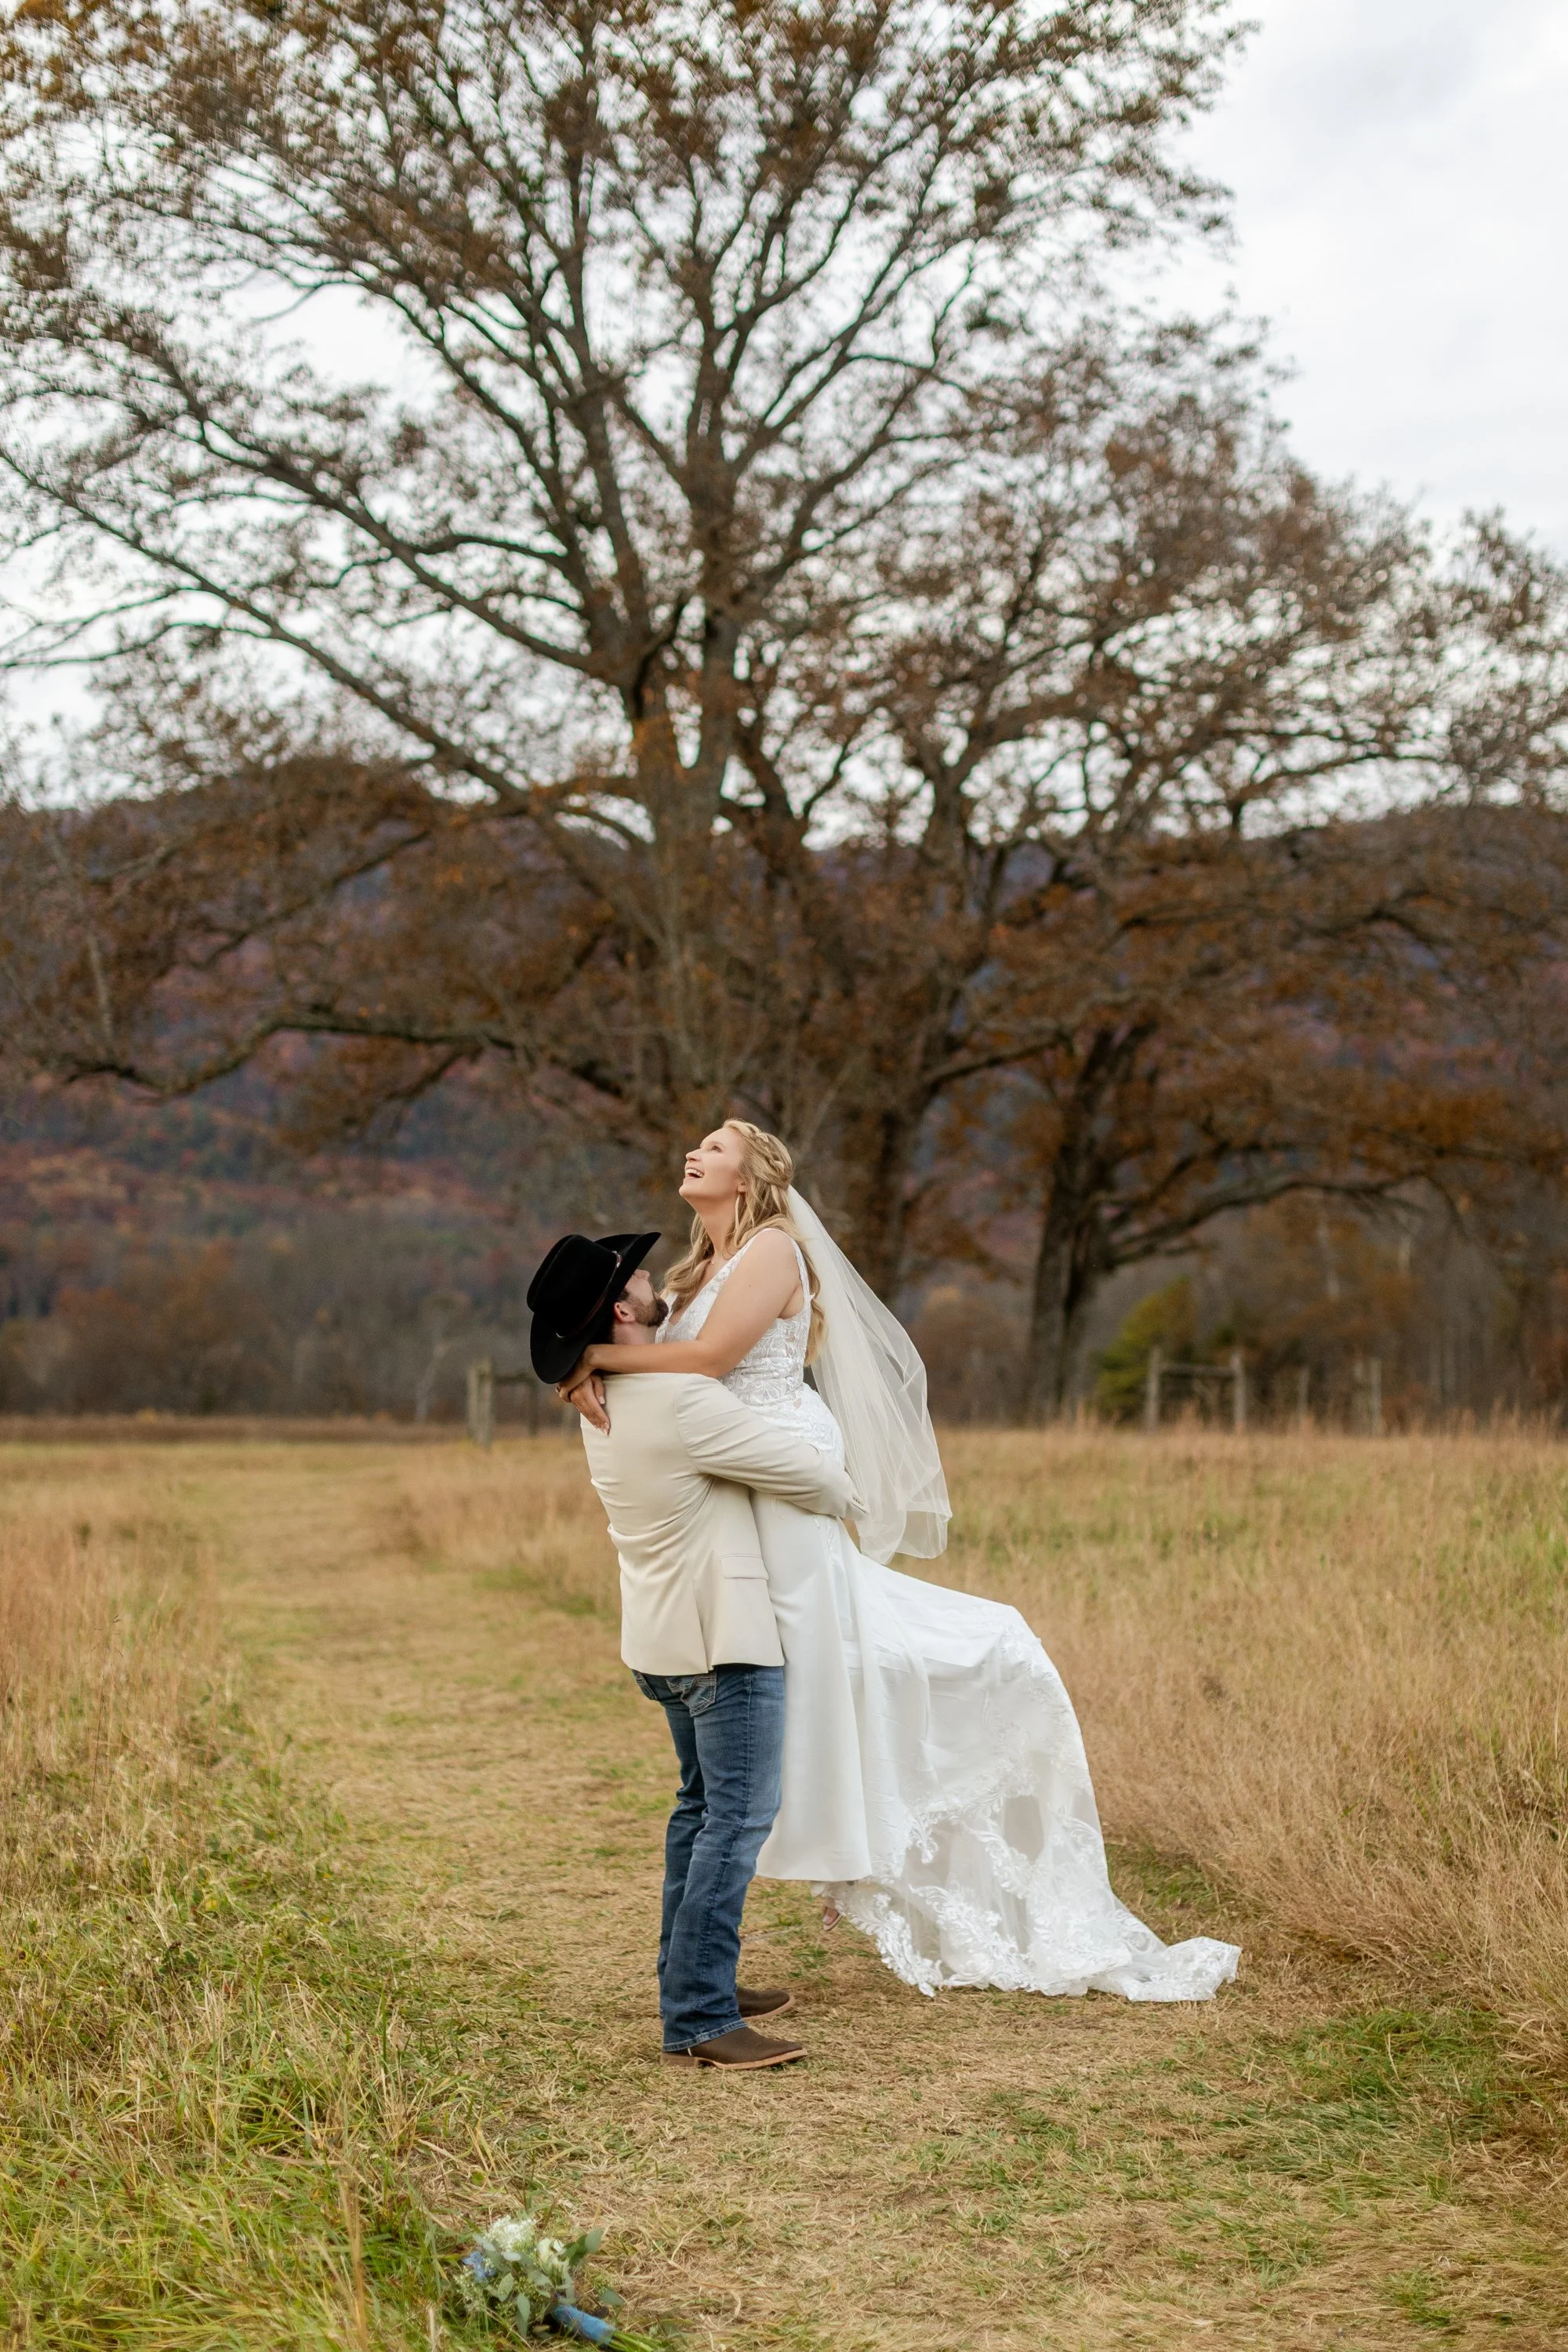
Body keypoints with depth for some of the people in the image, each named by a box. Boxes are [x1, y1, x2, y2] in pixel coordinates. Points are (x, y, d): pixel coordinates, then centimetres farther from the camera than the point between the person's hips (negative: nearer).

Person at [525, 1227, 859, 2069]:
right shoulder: (682, 1403, -24)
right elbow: (808, 1475, -16)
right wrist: (842, 1494, 5)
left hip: (663, 1637, 10)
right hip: (722, 1636, -10)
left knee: (703, 1804, 21)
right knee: (737, 1819, -9)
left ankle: (691, 1981, 28)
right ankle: (698, 2021, -11)